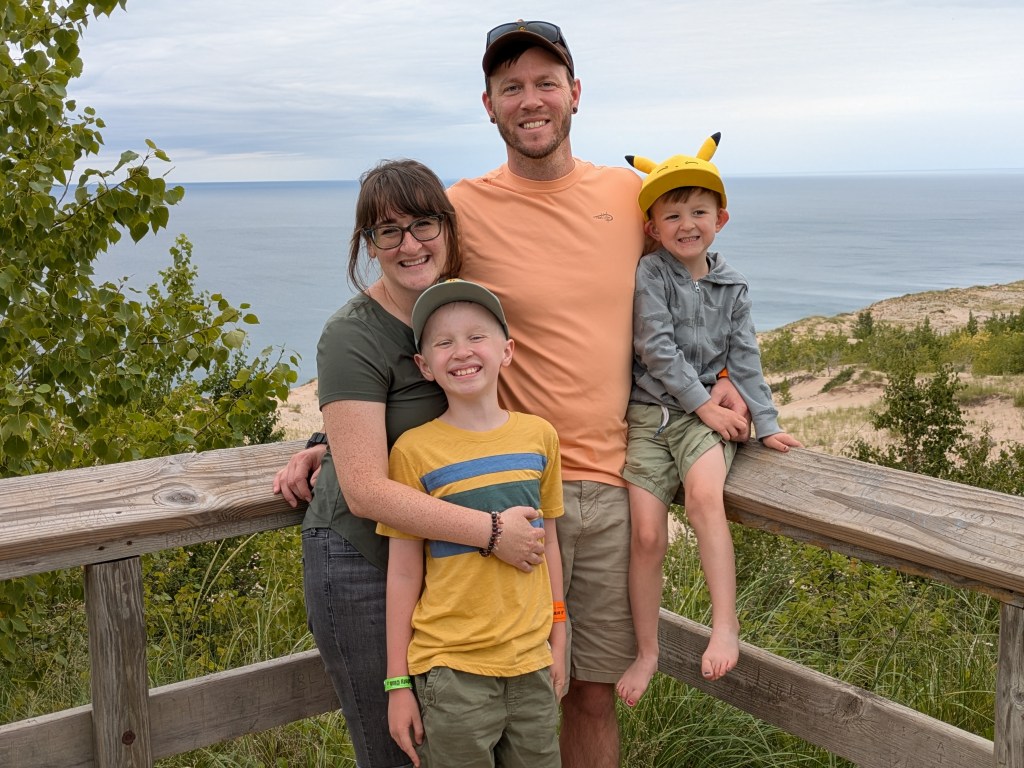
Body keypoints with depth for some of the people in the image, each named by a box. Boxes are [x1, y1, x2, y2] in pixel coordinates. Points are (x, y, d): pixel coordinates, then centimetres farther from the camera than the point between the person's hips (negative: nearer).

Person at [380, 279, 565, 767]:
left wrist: (557, 642, 13)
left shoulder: (539, 435, 1)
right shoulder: (415, 451, -8)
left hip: (530, 660, 3)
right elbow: (403, 573, -4)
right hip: (451, 667, -3)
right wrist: (398, 682, -3)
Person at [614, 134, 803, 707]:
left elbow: (744, 360, 10)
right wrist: (704, 404, -12)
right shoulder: (650, 275, -3)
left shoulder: (733, 288, 8)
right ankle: (648, 652, 8)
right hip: (651, 410, -1)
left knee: (704, 493, -30)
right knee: (647, 534, -9)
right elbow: (656, 348, -11)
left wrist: (767, 423, 3)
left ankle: (726, 626, -26)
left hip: (710, 412, 2)